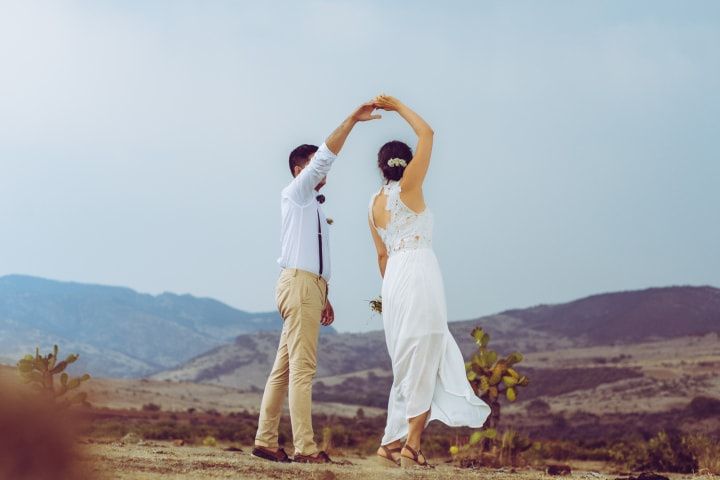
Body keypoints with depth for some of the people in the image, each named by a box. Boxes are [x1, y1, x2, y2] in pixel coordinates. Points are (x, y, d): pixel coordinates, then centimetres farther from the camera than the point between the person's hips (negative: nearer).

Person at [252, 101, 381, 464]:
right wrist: (352, 120, -17)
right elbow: (325, 156, -14)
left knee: (285, 367, 6)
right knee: (302, 367, -13)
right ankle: (304, 448, -17)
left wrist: (323, 297, 20)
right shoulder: (296, 194, -1)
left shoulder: (312, 204, 24)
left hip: (308, 285, 9)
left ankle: (265, 441, 7)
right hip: (299, 283, -9)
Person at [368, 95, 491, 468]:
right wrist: (397, 106, 7)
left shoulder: (374, 205, 15)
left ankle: (394, 442, 10)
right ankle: (410, 444, -6)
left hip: (393, 279, 7)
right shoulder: (408, 187, -3)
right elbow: (427, 133, -2)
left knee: (411, 364, 12)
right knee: (420, 364, -5)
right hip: (420, 273, -7)